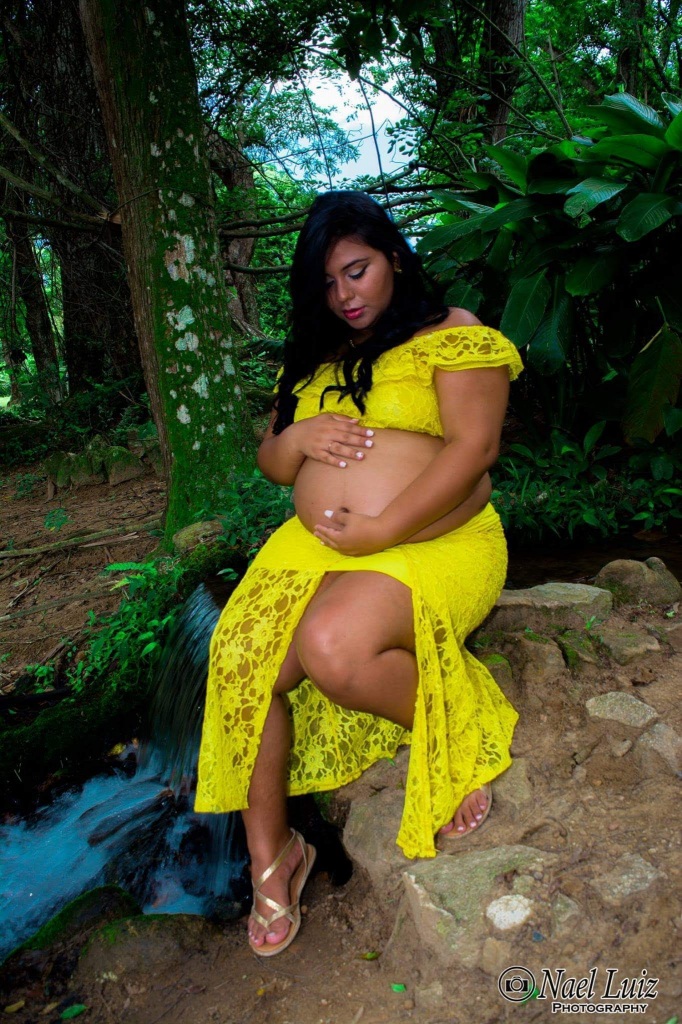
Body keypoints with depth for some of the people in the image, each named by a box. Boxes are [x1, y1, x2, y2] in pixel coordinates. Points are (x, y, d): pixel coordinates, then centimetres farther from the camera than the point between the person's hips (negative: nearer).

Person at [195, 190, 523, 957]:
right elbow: (270, 460, 20)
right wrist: (296, 439, -5)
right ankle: (271, 854, 0)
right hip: (316, 544, 6)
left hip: (434, 545, -5)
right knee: (239, 661, -19)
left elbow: (474, 446, -13)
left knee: (334, 648, -34)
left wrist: (379, 531, -19)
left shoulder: (454, 335, 0)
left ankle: (458, 744, -5)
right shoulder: (312, 358, 19)